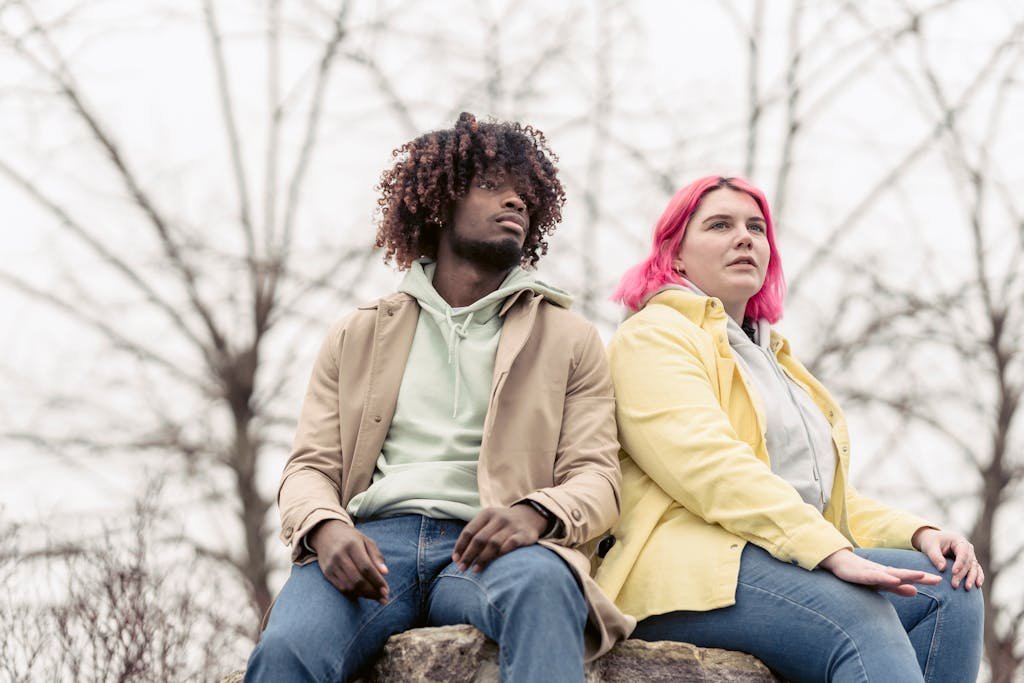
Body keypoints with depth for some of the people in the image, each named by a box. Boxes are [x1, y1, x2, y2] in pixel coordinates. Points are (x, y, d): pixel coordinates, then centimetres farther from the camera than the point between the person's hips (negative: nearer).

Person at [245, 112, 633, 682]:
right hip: (372, 544, 1)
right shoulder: (358, 337, 25)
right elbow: (310, 467, 17)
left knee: (539, 583, -41)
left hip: (483, 549, -1)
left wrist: (535, 512, -15)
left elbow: (597, 478, 10)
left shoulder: (570, 340, 21)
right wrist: (326, 527, -10)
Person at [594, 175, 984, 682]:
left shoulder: (772, 357, 34)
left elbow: (828, 494, 29)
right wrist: (834, 553, -24)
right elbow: (709, 465, -12)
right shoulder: (654, 336, 5)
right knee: (859, 618, -33)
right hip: (688, 568, -8)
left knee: (949, 586, -16)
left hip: (795, 562, 8)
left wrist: (918, 534, 6)